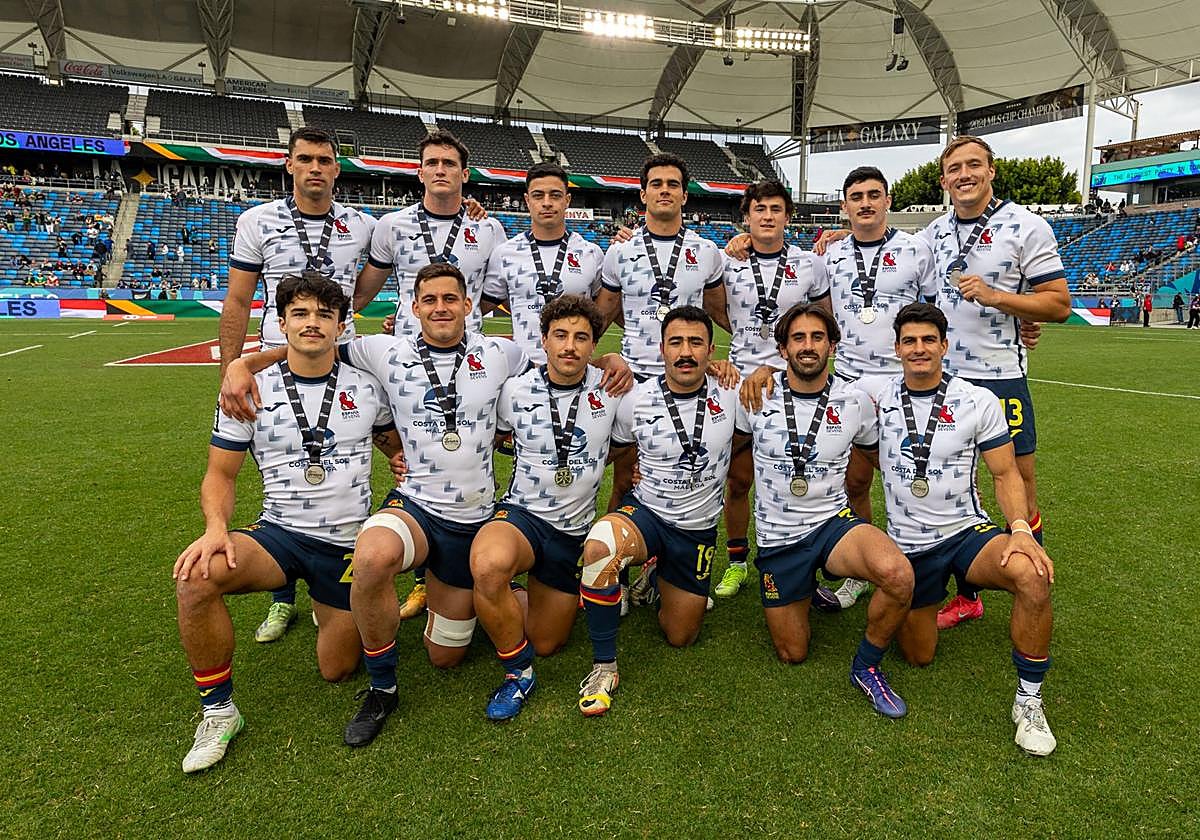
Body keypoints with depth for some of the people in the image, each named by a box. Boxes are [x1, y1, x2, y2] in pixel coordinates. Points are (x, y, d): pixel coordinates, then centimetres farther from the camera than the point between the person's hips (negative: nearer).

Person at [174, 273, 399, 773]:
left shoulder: (365, 386, 1)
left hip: (349, 544, 1)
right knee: (196, 577, -32)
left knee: (336, 670, 6)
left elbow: (396, 445, 18)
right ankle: (218, 712, -11)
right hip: (279, 534, 0)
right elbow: (221, 473, 1)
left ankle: (332, 611, 42)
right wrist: (216, 527, -17)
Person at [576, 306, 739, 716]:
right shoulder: (636, 400, -9)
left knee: (679, 637, 13)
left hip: (698, 531, 2)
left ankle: (656, 578, 46)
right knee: (600, 546, -39)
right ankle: (603, 666, -20)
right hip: (644, 513, -2)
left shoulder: (729, 396, -9)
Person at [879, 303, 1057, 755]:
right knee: (918, 656, 9)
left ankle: (1029, 701, -14)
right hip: (907, 545, 1)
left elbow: (1005, 473, -4)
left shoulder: (978, 402, -7)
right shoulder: (878, 399, -4)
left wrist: (1020, 528, -20)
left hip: (967, 532, -1)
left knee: (1032, 574, -35)